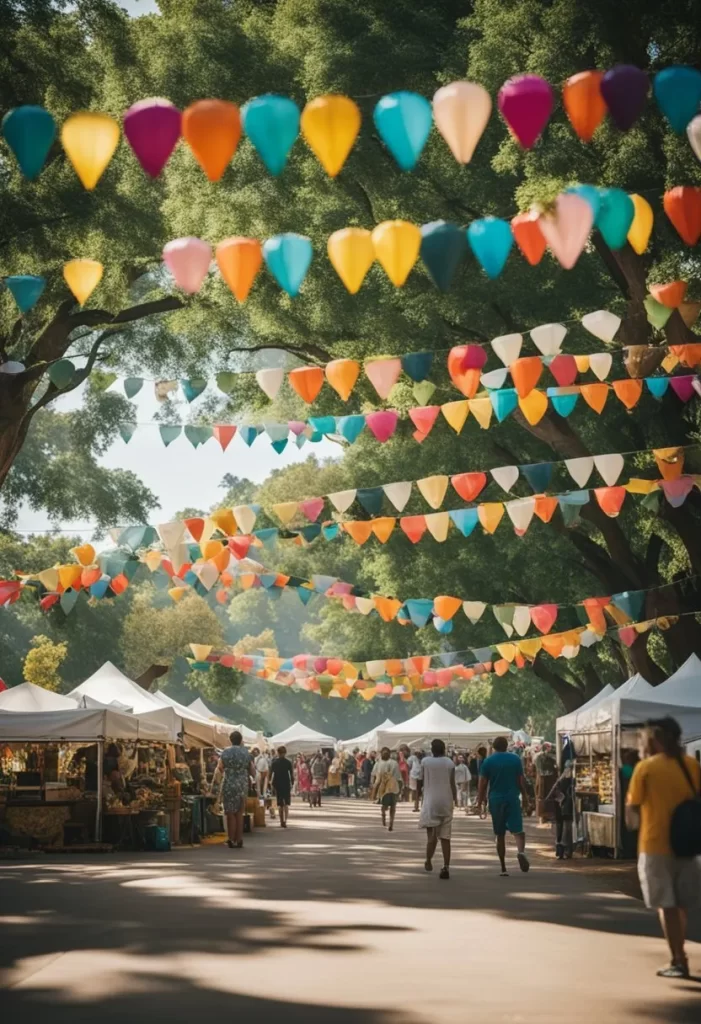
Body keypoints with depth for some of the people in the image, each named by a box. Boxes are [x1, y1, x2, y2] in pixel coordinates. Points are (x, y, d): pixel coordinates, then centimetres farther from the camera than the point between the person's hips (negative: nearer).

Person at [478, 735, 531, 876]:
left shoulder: (488, 761, 0)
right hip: (512, 798, -1)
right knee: (517, 829, 1)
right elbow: (521, 780, 4)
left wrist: (481, 797, 10)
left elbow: (483, 782, -2)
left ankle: (503, 868, 9)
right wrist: (525, 795, 15)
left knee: (500, 835, 9)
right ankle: (521, 851, -32)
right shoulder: (515, 759, 2)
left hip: (496, 800, 1)